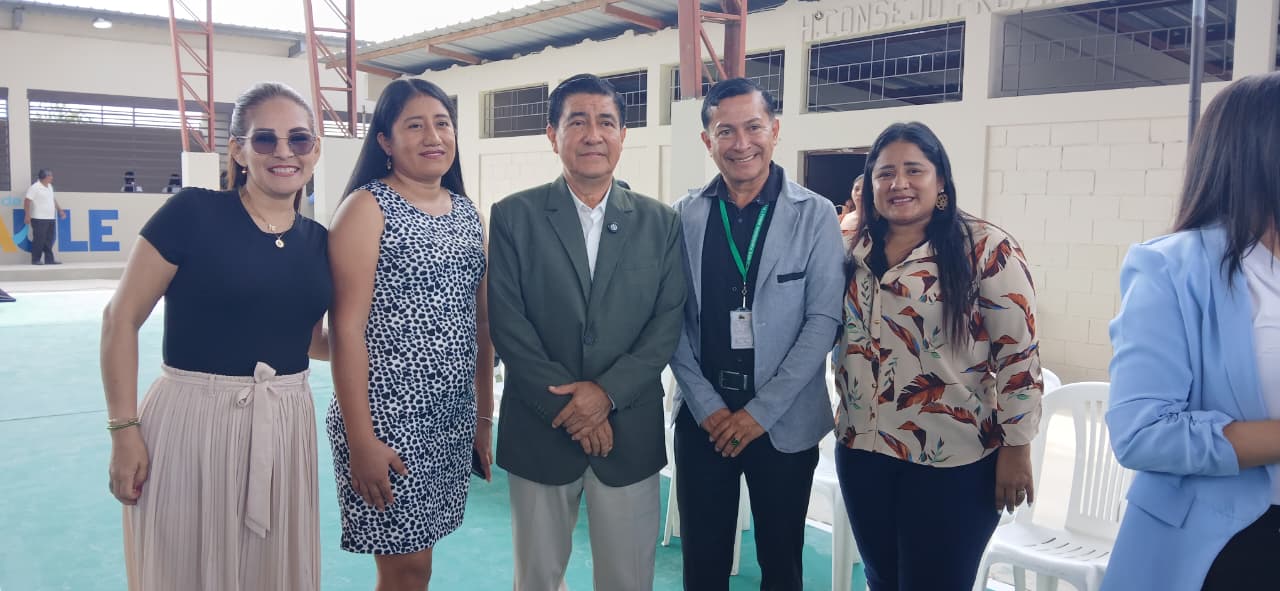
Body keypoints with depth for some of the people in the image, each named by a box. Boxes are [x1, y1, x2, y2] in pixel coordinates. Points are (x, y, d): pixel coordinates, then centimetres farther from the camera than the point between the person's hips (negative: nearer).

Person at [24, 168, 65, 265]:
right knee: (39, 240, -4)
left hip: (51, 218, 8)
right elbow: (27, 201, -13)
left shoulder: (50, 186, 14)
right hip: (39, 218, -8)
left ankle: (49, 259, 12)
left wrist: (60, 210, 21)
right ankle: (35, 260, 3)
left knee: (49, 240, 8)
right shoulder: (34, 187, -11)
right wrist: (27, 215, -17)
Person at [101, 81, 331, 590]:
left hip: (285, 429, 4)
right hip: (192, 421, -4)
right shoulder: (193, 212, -9)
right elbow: (121, 319, -6)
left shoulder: (320, 241, 5)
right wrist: (124, 429, -10)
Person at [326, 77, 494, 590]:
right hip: (389, 418, -6)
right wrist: (359, 439, -16)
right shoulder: (367, 207, -8)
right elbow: (347, 329, -12)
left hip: (455, 420, 6)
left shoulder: (466, 212, 10)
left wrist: (485, 414, 13)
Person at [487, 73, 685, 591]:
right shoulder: (513, 217, -1)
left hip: (630, 430, 1)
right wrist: (567, 406, -11)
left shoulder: (661, 223, 5)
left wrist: (607, 392, -13)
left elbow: (669, 322, -1)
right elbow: (507, 323, -6)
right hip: (540, 428, -1)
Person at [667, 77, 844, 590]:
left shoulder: (815, 216, -3)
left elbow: (823, 320, -7)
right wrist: (706, 404, -7)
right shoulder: (685, 216, 2)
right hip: (702, 417, 1)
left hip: (786, 422, -1)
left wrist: (762, 410, -11)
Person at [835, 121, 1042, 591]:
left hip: (952, 462, -5)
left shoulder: (986, 249, -11)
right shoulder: (857, 251, 6)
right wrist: (845, 422, 13)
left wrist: (1016, 449, -11)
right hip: (862, 450, 5)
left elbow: (1019, 353, -11)